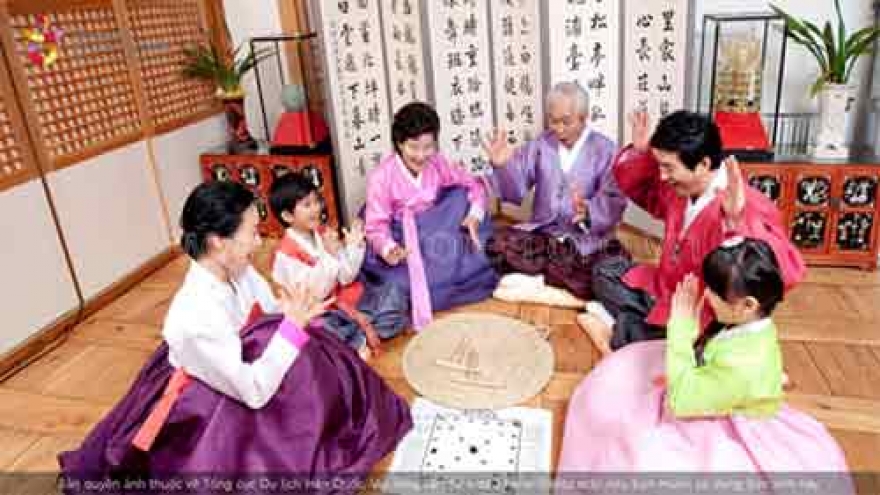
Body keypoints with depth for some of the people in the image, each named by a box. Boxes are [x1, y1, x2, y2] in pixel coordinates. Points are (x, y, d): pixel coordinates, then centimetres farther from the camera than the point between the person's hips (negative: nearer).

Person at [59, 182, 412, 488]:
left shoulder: (237, 270, -14)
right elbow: (255, 392, -31)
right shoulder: (198, 313, -36)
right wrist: (293, 325, -30)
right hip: (201, 411, -7)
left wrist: (298, 313, -22)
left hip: (234, 376, 8)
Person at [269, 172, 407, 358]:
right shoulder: (286, 253, -15)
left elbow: (346, 278, 0)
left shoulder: (324, 233, 2)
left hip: (345, 299, 6)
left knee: (394, 294, -4)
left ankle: (358, 338, -15)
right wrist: (330, 255, -29)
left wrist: (354, 246, -13)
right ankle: (365, 330, -14)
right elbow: (314, 293, -22)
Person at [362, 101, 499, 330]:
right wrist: (389, 249, -43)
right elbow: (377, 225, -21)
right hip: (400, 238, -4)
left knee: (463, 195, -16)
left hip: (436, 230, 4)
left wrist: (474, 215, -24)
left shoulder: (437, 163, -7)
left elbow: (473, 185, -3)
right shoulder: (381, 176, -19)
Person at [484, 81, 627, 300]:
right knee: (499, 246, -25)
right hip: (541, 231, 3)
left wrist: (589, 211, -33)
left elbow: (614, 201, -10)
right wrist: (503, 166, -18)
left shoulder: (606, 150, 1)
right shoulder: (541, 144, 10)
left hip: (586, 237, -2)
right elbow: (516, 191, 3)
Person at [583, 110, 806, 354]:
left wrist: (738, 222, -56)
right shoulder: (680, 186, -4)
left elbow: (788, 272, -43)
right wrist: (640, 153, -8)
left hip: (703, 324, -8)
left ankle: (617, 331, 2)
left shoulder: (749, 209, -29)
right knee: (606, 270, 13)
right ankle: (635, 323, -5)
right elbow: (637, 188, 13)